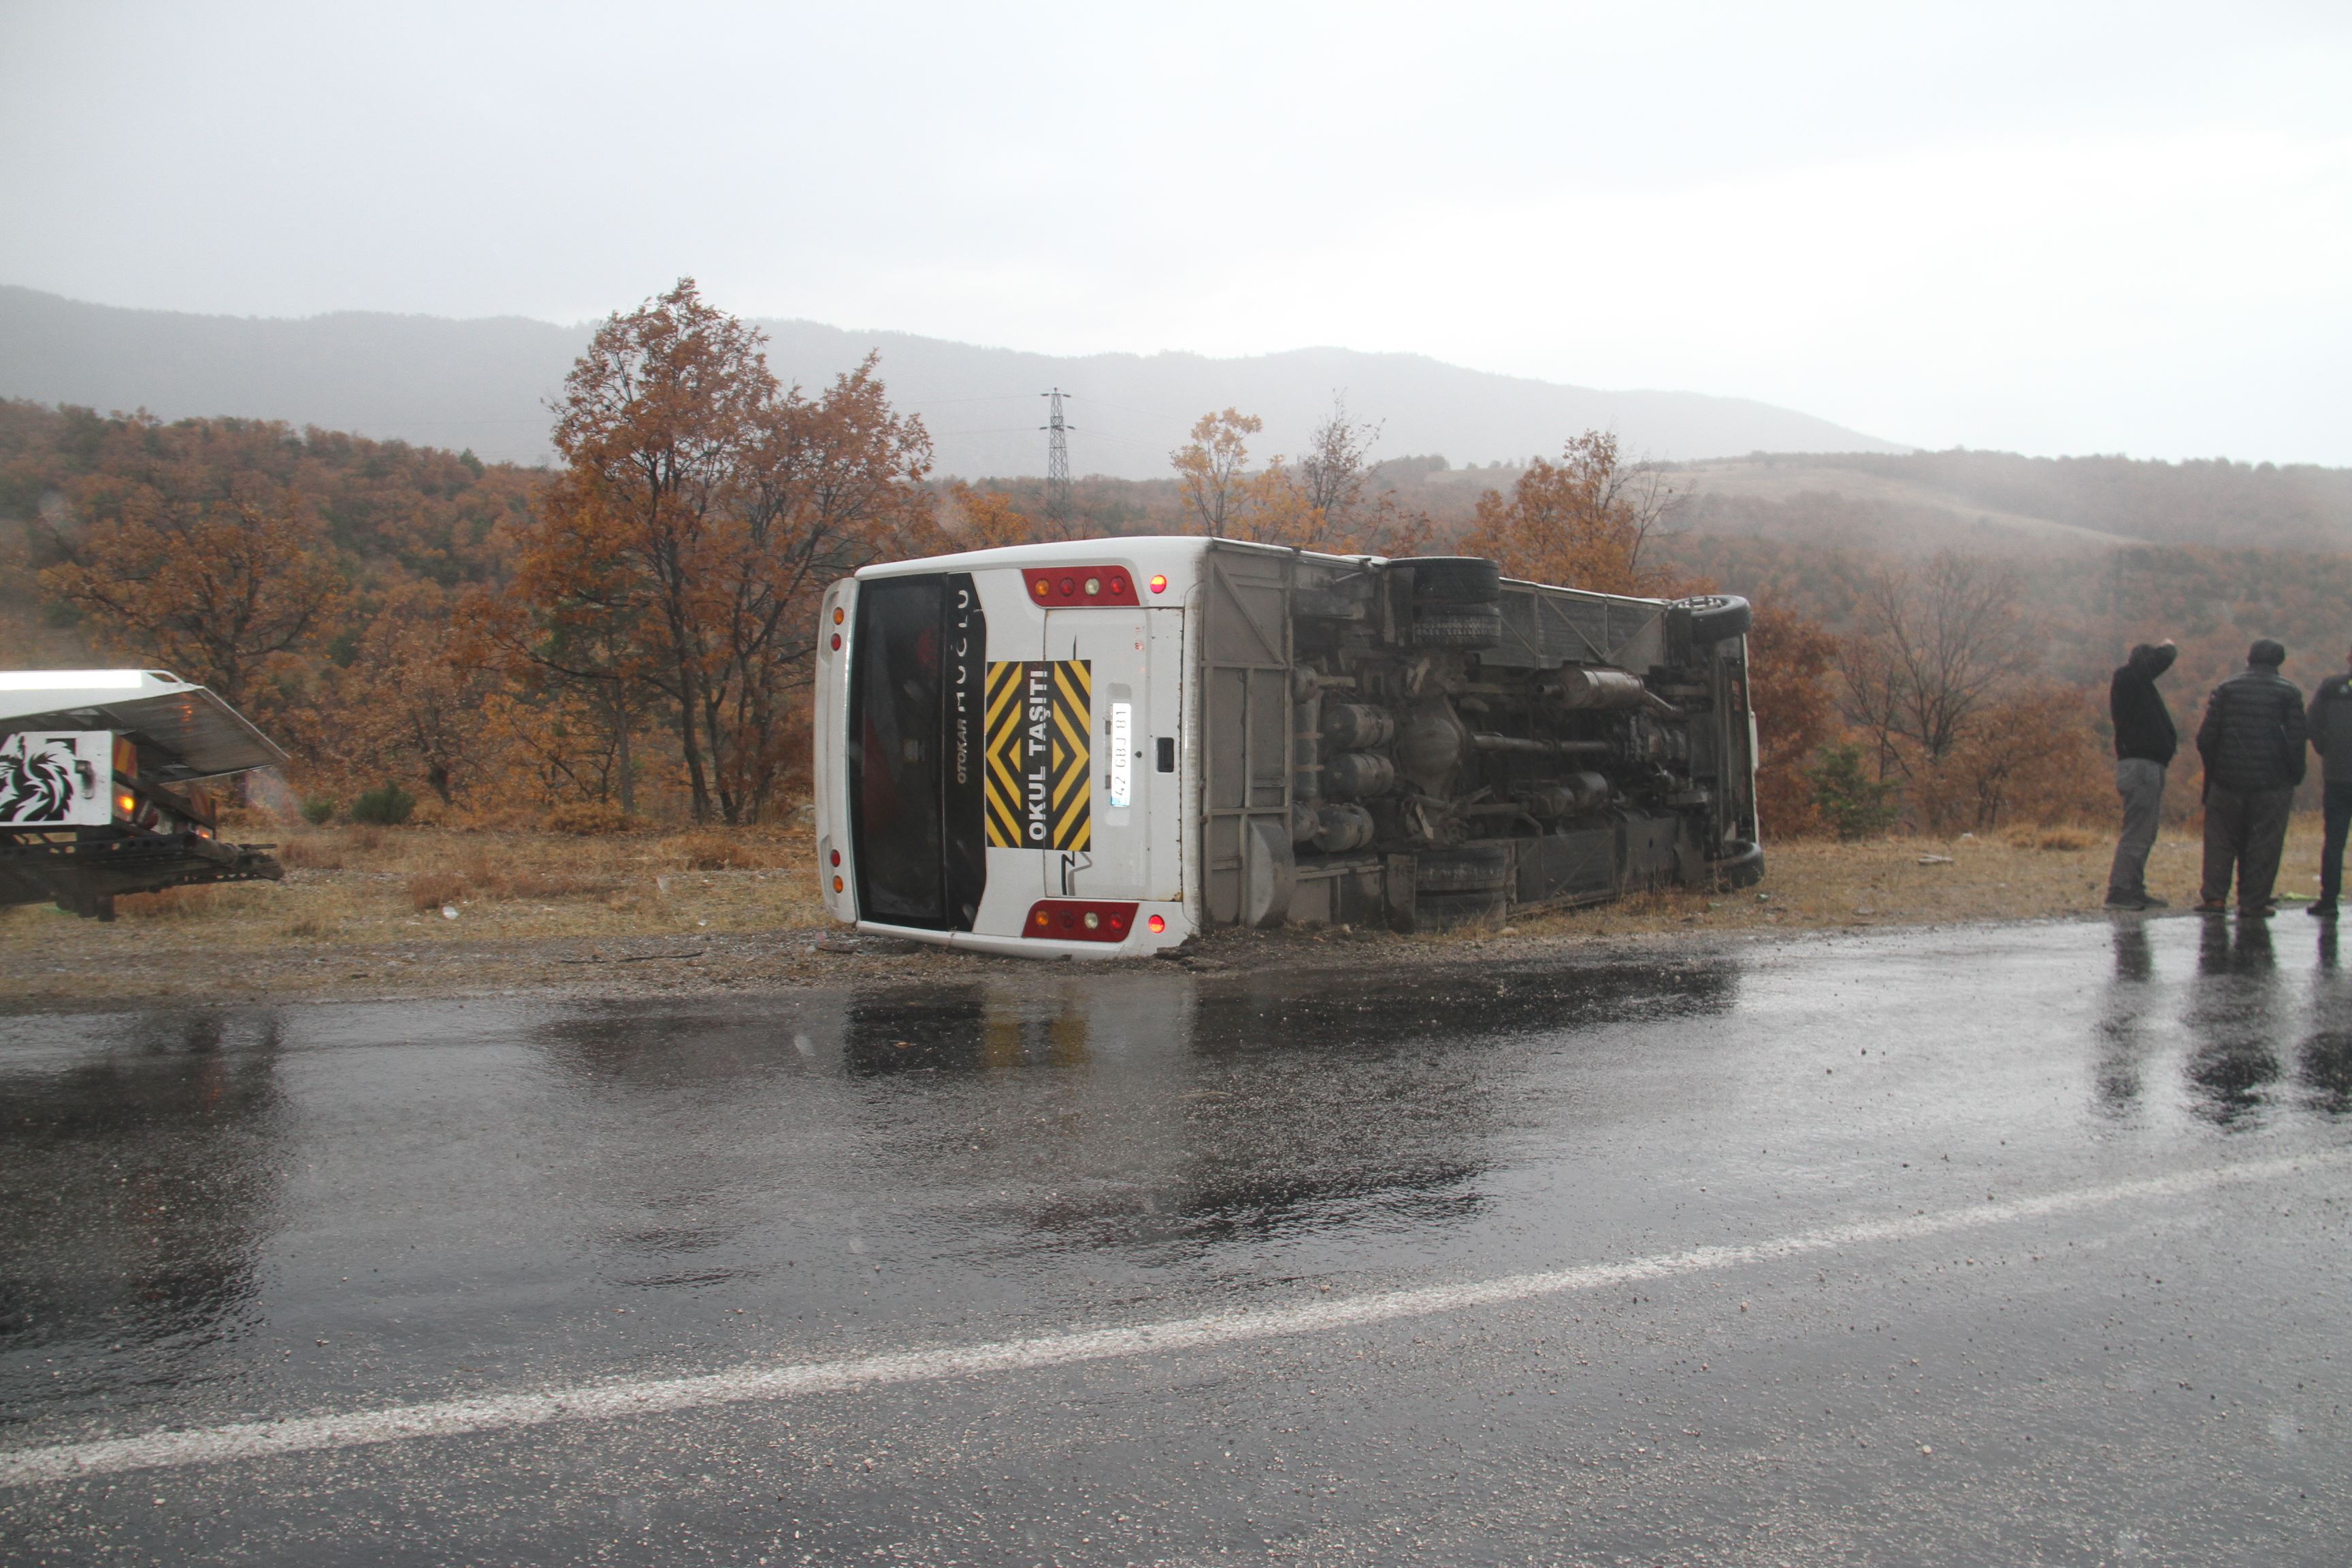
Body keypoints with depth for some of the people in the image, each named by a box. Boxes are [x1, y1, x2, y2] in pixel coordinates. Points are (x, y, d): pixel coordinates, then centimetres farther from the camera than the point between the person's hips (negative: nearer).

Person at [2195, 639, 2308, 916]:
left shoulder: (2226, 688, 2)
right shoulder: (2289, 692, -1)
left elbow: (2206, 736, -2)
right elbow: (2296, 739, -6)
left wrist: (2212, 767, 11)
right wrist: (2295, 776, 4)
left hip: (2227, 779, 1)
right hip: (2272, 783, -1)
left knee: (2220, 839, 10)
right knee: (2264, 845, 5)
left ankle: (2214, 896, 1)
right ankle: (2253, 903, 4)